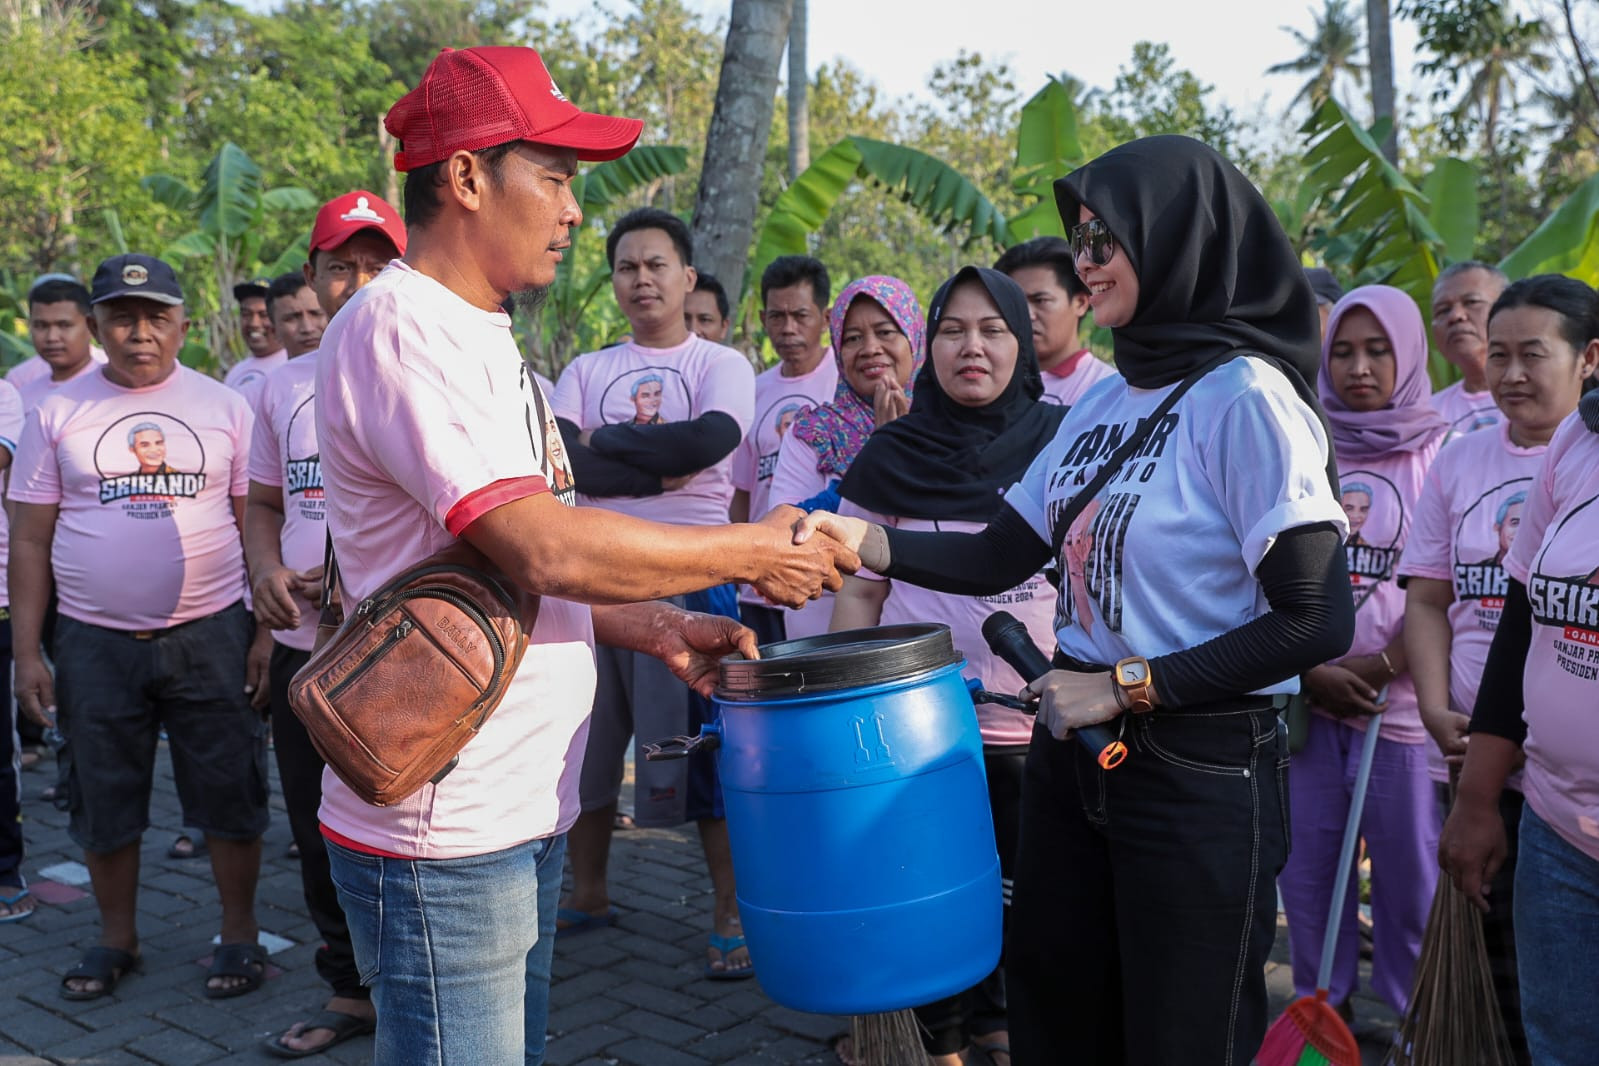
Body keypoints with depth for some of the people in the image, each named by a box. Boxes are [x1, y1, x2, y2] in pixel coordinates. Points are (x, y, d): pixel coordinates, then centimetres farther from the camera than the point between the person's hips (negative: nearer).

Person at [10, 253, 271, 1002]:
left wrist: (267, 630, -2)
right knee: (103, 800, 12)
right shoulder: (58, 414, 4)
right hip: (94, 642, 1)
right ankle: (116, 939, 30)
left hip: (210, 632, -1)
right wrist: (26, 653, 0)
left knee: (228, 795, 5)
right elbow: (31, 541, 5)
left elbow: (257, 525, 4)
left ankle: (239, 934, 21)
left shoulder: (223, 407, 3)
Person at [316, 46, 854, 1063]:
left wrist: (661, 629, 5)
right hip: (441, 836, -9)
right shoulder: (398, 326, -16)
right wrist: (754, 550, -15)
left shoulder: (482, 336, 14)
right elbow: (544, 548, -25)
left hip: (525, 811, 9)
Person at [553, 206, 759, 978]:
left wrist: (604, 441, -8)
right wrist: (659, 470, -13)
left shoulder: (722, 365, 3)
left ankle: (733, 918, 11)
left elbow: (711, 439, -17)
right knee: (585, 742, 12)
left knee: (704, 749, -2)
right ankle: (588, 894, 31)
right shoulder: (586, 372, 12)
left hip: (689, 579, -4)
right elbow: (557, 459, -5)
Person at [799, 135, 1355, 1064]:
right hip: (1075, 752, 7)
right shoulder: (1105, 402, 7)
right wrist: (857, 539, -5)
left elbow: (1318, 622, -18)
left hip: (1201, 771, -7)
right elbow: (999, 558, 9)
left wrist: (1125, 687, -17)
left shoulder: (1245, 398, -15)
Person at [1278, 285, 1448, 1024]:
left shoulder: (1437, 451, 1)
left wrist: (1375, 670, -13)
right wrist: (1308, 671, -7)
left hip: (1398, 701, -2)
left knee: (1408, 871, 5)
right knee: (1307, 865, 9)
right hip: (1304, 697, 2)